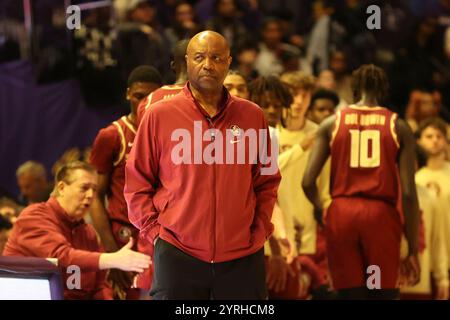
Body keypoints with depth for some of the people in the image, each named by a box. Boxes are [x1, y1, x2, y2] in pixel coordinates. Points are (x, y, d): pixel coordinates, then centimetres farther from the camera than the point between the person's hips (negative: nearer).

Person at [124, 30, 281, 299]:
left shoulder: (252, 116, 7)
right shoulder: (160, 115, 1)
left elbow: (267, 182, 14)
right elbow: (137, 183, 5)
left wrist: (260, 231, 4)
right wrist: (154, 232, -2)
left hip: (242, 257, 2)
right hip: (177, 256, -2)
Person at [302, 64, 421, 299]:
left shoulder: (332, 123, 7)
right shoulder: (398, 127, 4)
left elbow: (308, 182, 0)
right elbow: (408, 193, -1)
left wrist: (318, 207, 22)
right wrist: (413, 250, 4)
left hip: (342, 212, 1)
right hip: (382, 214, -1)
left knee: (351, 294, 5)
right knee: (383, 293, 7)